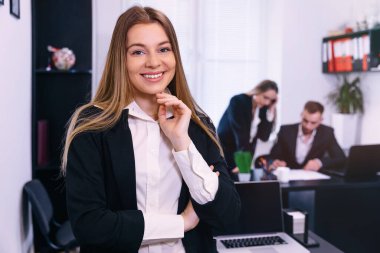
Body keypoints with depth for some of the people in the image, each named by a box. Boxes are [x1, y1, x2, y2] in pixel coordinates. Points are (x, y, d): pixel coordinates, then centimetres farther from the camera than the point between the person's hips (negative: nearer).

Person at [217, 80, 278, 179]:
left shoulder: (264, 108, -1)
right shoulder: (238, 101, -16)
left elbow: (264, 137, -9)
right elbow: (240, 133, -25)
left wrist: (271, 111, -14)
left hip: (244, 155, 5)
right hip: (225, 151, -5)